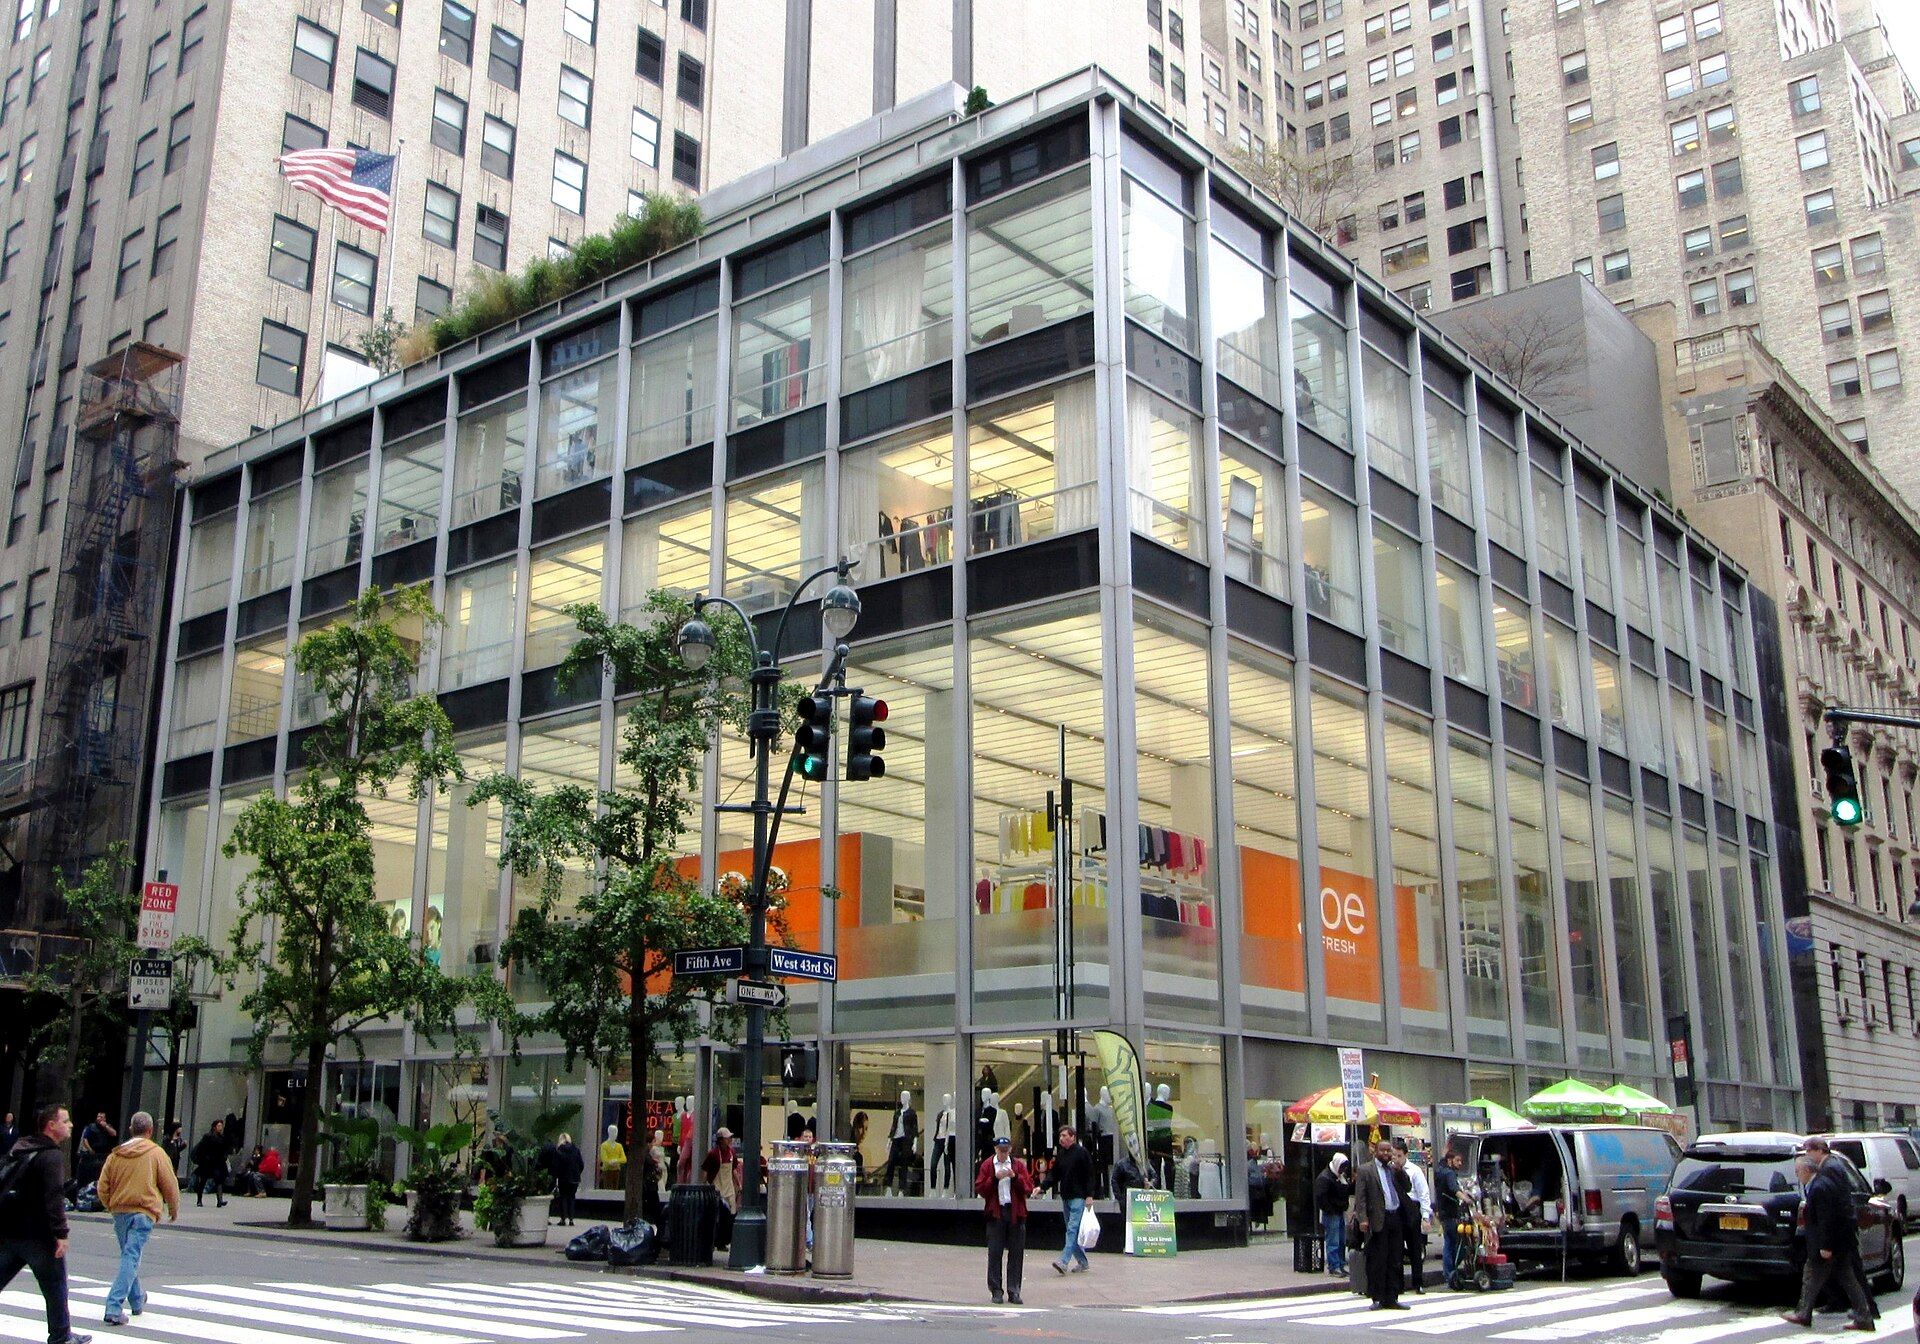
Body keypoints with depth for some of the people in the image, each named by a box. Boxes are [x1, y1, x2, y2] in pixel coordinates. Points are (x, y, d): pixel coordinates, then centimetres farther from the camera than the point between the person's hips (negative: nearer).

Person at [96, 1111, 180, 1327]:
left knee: (128, 1255, 20)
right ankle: (114, 1307, -18)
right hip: (143, 1212, -5)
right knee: (131, 1258, -7)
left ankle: (137, 1300, 34)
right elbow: (170, 1185, -2)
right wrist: (174, 1210, 14)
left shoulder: (116, 1154, 6)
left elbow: (103, 1186, 8)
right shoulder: (156, 1153, -4)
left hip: (120, 1212, 5)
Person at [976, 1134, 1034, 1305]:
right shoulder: (987, 1165, 4)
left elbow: (1029, 1188, 3)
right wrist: (995, 1179, -15)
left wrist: (1015, 1177, -12)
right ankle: (996, 1290, 6)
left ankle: (1013, 1291, 7)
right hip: (995, 1213, -1)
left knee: (1016, 1253, 1)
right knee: (995, 1252, -2)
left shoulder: (1018, 1165, 8)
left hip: (1016, 1213, 1)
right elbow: (979, 1189, -2)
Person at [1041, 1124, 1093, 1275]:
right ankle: (1083, 1262, 19)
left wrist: (1089, 1195, -13)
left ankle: (1064, 1261, -22)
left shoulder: (1081, 1152, -7)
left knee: (1072, 1229, -14)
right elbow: (1054, 1174, 13)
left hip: (1078, 1197, -8)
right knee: (1072, 1230, 10)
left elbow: (1089, 1175, -8)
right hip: (1065, 1197, 8)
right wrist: (1042, 1187, -1)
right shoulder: (1060, 1154, 12)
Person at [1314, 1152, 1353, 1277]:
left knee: (1342, 1242, 13)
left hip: (1340, 1213, 9)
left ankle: (1341, 1265, 21)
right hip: (1331, 1215, -9)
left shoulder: (1342, 1176, 14)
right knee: (1333, 1242, -6)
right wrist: (1331, 1210, -18)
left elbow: (1348, 1192, 17)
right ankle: (1334, 1267, -2)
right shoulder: (1324, 1178, -15)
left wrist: (1352, 1183, -3)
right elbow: (1320, 1198, -20)